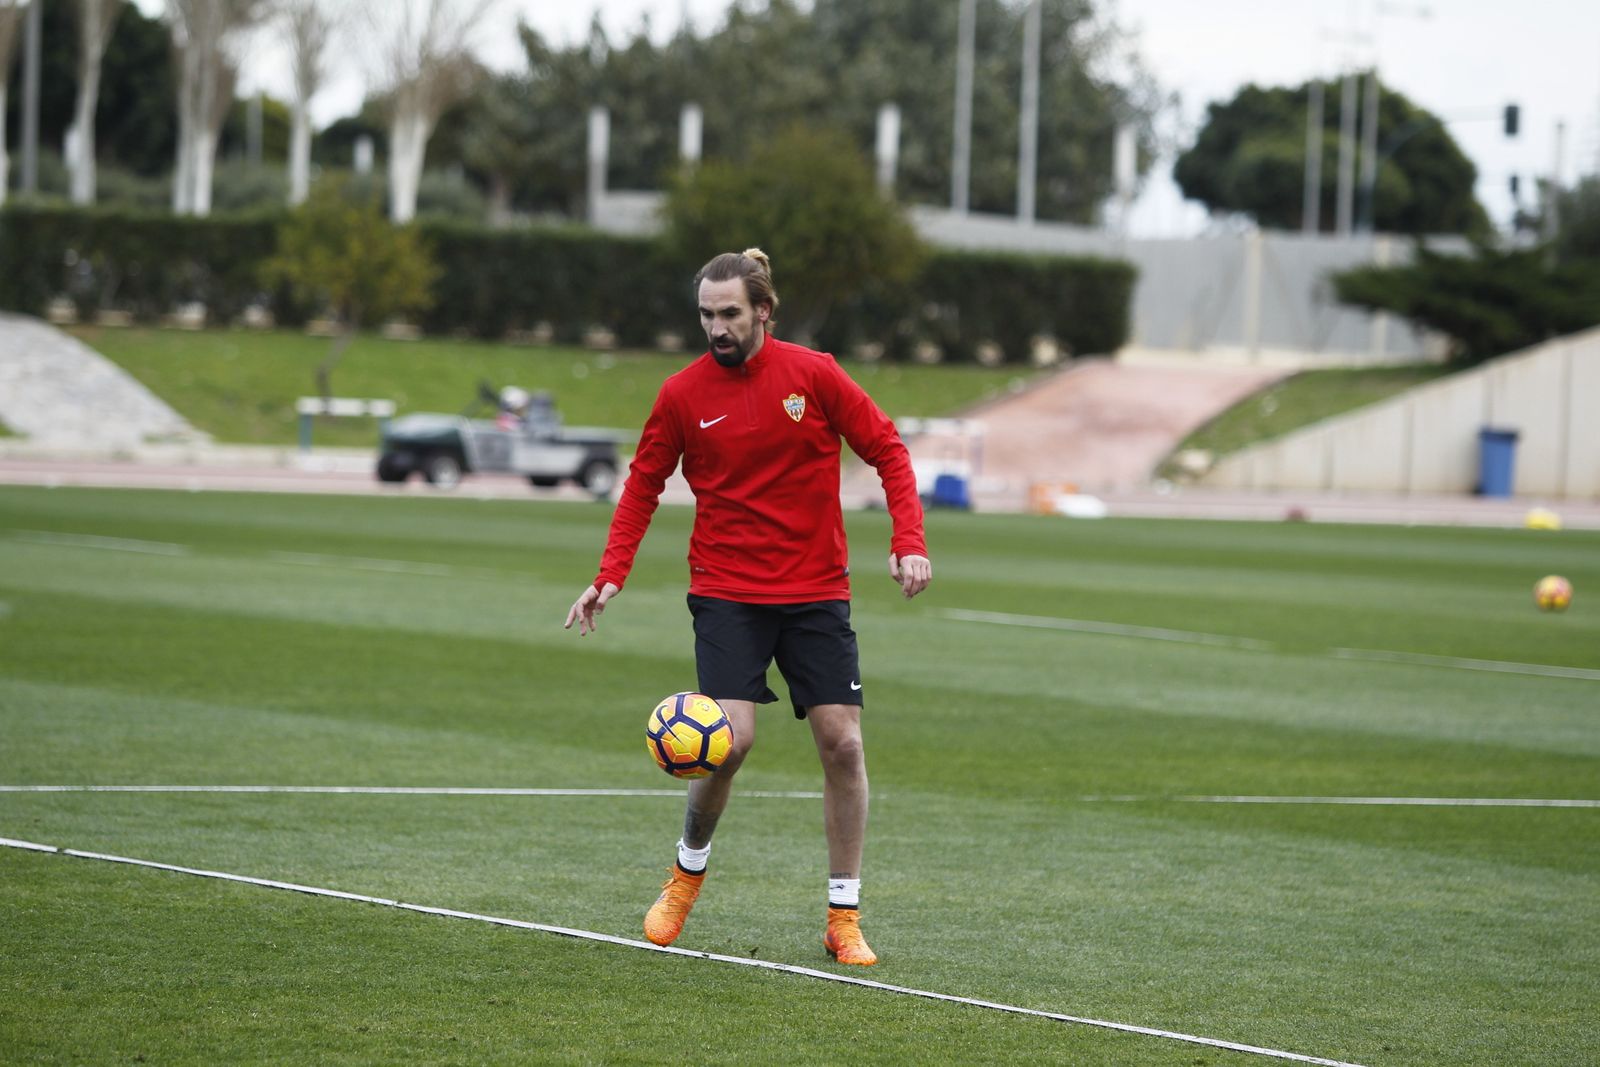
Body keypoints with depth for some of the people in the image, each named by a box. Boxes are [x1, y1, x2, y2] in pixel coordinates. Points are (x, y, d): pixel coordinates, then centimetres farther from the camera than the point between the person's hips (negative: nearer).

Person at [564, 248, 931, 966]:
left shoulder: (813, 374, -5)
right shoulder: (683, 394, -3)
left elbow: (887, 450, 0)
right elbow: (643, 486, 7)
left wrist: (908, 542, -11)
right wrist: (611, 576, -3)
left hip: (816, 591, 1)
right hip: (727, 592, -1)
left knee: (841, 743, -3)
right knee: (731, 738, -16)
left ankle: (844, 918, 9)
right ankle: (688, 870, 13)